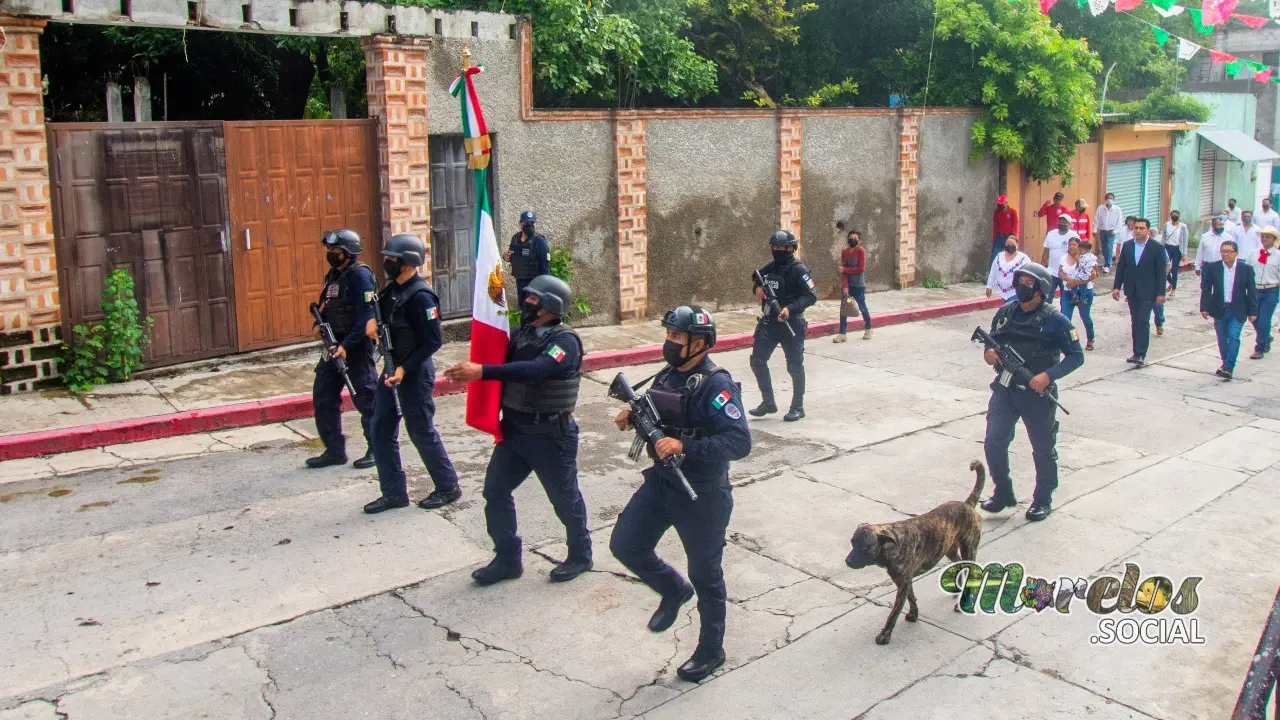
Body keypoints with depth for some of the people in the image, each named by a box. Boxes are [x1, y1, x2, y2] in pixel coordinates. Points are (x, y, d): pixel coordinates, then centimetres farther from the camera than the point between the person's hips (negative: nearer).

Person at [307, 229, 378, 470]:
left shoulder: (360, 275, -14)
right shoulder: (333, 275, 12)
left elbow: (366, 317, -20)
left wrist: (346, 346, -23)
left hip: (356, 347, -9)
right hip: (334, 346, 9)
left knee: (366, 400, 0)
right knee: (323, 398, 9)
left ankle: (376, 450, 12)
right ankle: (334, 450, 18)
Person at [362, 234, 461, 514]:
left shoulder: (421, 296, -20)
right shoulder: (392, 289, 6)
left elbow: (433, 341, -21)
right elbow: (378, 308, 22)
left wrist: (405, 369, -24)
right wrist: (372, 320, -2)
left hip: (414, 373, -9)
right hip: (392, 369, 9)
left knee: (422, 432, 2)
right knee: (381, 430, 9)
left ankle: (448, 487, 18)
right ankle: (394, 492, 17)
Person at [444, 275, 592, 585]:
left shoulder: (565, 341, -18)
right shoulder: (523, 334, 8)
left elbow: (535, 370, -35)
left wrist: (482, 371, -43)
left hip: (551, 436, -7)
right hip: (514, 430, 7)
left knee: (564, 497, 8)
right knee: (495, 491, 5)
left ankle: (580, 555, 29)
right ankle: (507, 559, 18)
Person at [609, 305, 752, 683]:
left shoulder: (716, 385, -22)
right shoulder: (667, 375, 3)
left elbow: (740, 442, -30)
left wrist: (684, 446, -36)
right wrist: (633, 414, -1)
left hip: (701, 496, -7)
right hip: (660, 482, 7)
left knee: (705, 575, 8)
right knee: (625, 545, 6)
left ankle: (711, 651, 29)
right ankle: (674, 590, 32)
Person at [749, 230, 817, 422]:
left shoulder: (798, 270, -11)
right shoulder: (770, 268, 8)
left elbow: (812, 296, -17)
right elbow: (755, 278, 26)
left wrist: (790, 308, -30)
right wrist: (757, 287, 2)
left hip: (791, 323, -7)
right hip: (769, 322, 7)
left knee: (795, 366, 3)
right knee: (757, 361, 4)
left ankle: (797, 407, 16)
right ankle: (768, 402, 17)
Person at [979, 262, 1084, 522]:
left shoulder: (1054, 321, -12)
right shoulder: (1005, 313, 2)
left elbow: (1076, 356, -9)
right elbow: (993, 342, 15)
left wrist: (1048, 375, -22)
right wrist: (989, 352, -9)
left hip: (1037, 394, -4)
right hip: (1005, 390, 4)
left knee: (1043, 449, 11)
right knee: (993, 443, 0)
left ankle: (1043, 499, 28)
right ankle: (1003, 493, 20)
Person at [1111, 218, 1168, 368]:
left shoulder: (1157, 248, -7)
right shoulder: (1127, 246, 5)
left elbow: (1161, 272, -7)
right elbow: (1120, 267, 9)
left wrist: (1161, 293, -10)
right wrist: (1116, 287, 3)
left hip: (1148, 292, -4)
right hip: (1132, 291, 4)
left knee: (1143, 322, -10)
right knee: (1135, 322, 9)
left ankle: (1140, 354, -10)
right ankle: (1137, 353, 15)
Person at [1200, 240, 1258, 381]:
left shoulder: (1246, 269, -5)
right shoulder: (1212, 267, -3)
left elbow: (1252, 291, -1)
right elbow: (1205, 289, 1)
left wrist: (1253, 312, -2)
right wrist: (1204, 307, -5)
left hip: (1238, 311, -2)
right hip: (1219, 310, 2)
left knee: (1233, 337, -12)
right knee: (1222, 339, 10)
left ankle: (1228, 368, -14)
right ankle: (1226, 363, 28)